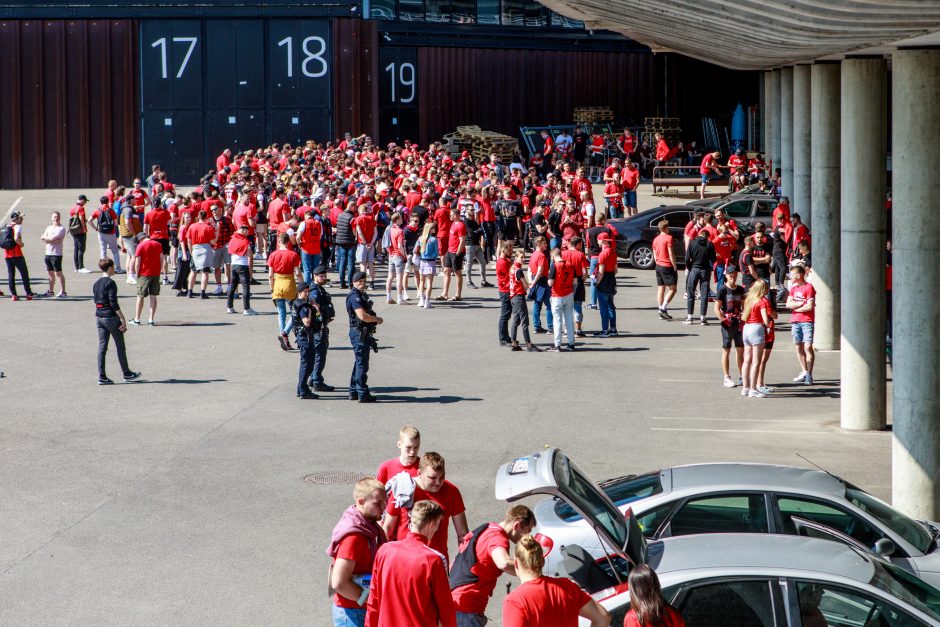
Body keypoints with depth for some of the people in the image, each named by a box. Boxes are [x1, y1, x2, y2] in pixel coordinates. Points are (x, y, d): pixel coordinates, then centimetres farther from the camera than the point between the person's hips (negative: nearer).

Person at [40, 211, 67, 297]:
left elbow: (53, 239, -17)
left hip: (56, 254, -7)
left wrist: (46, 238, -1)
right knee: (50, 273, 14)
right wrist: (51, 239, -10)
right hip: (48, 253, 7)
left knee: (58, 273, -6)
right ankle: (51, 291, 23)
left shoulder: (61, 229, -7)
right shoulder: (49, 228, 15)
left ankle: (63, 292, -3)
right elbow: (43, 237, 4)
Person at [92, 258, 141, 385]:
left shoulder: (96, 284, 11)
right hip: (111, 317, -7)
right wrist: (123, 319, -15)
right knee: (120, 346, 6)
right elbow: (114, 303, -18)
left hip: (99, 317, 7)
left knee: (102, 347, 6)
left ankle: (102, 376, 2)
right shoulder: (110, 283, -13)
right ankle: (126, 373, 15)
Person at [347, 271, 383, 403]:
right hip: (359, 333, -11)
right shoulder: (355, 297, -17)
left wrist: (374, 319, 9)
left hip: (363, 333, 11)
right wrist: (377, 319, -14)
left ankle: (354, 392, 24)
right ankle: (363, 394, -3)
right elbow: (362, 316, -28)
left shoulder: (361, 295, 16)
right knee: (362, 364, -6)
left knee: (360, 363, 17)